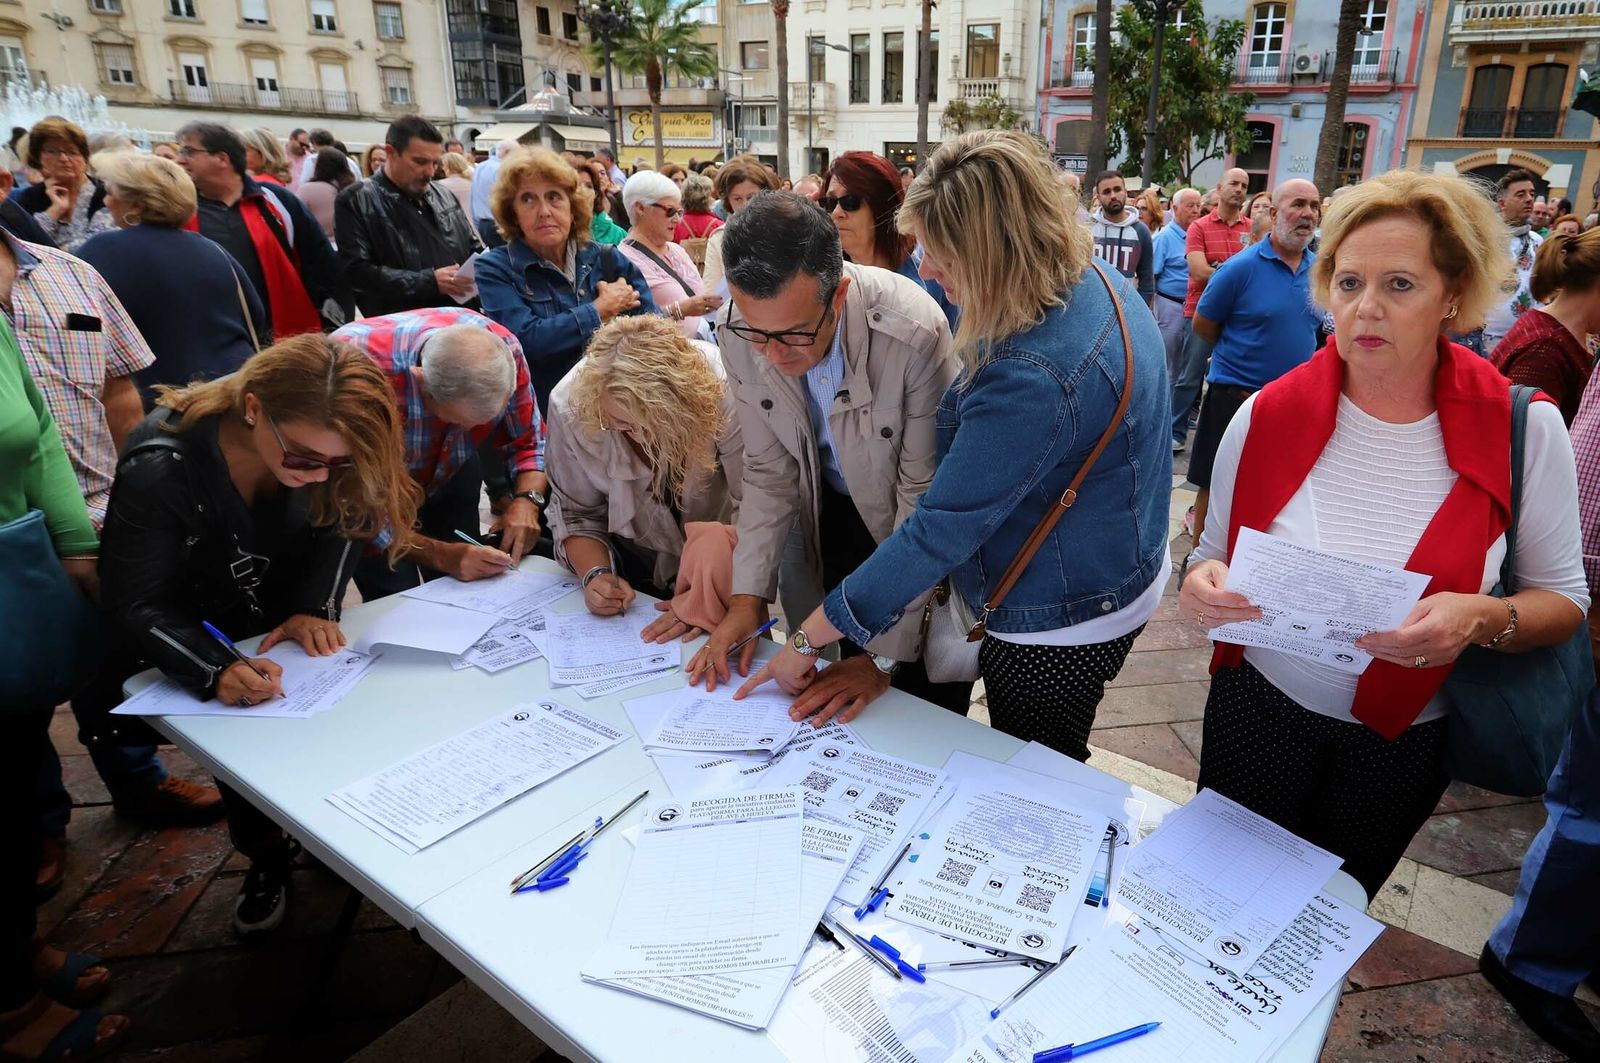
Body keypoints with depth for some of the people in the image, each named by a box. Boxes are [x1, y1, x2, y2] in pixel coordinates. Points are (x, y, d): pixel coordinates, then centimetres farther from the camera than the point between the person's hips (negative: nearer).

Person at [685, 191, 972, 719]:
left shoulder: (916, 333, -33)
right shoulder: (739, 333, -19)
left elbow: (926, 502, -25)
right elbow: (769, 473, -7)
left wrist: (885, 654, -23)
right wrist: (748, 595, -15)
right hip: (834, 513, 3)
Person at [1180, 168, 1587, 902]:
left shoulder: (1524, 428, -14)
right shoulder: (1268, 416, -13)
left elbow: (1563, 599, -5)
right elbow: (1216, 555, -2)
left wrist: (1486, 619, -27)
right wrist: (1205, 585, -25)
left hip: (1406, 739, 0)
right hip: (1257, 710, 0)